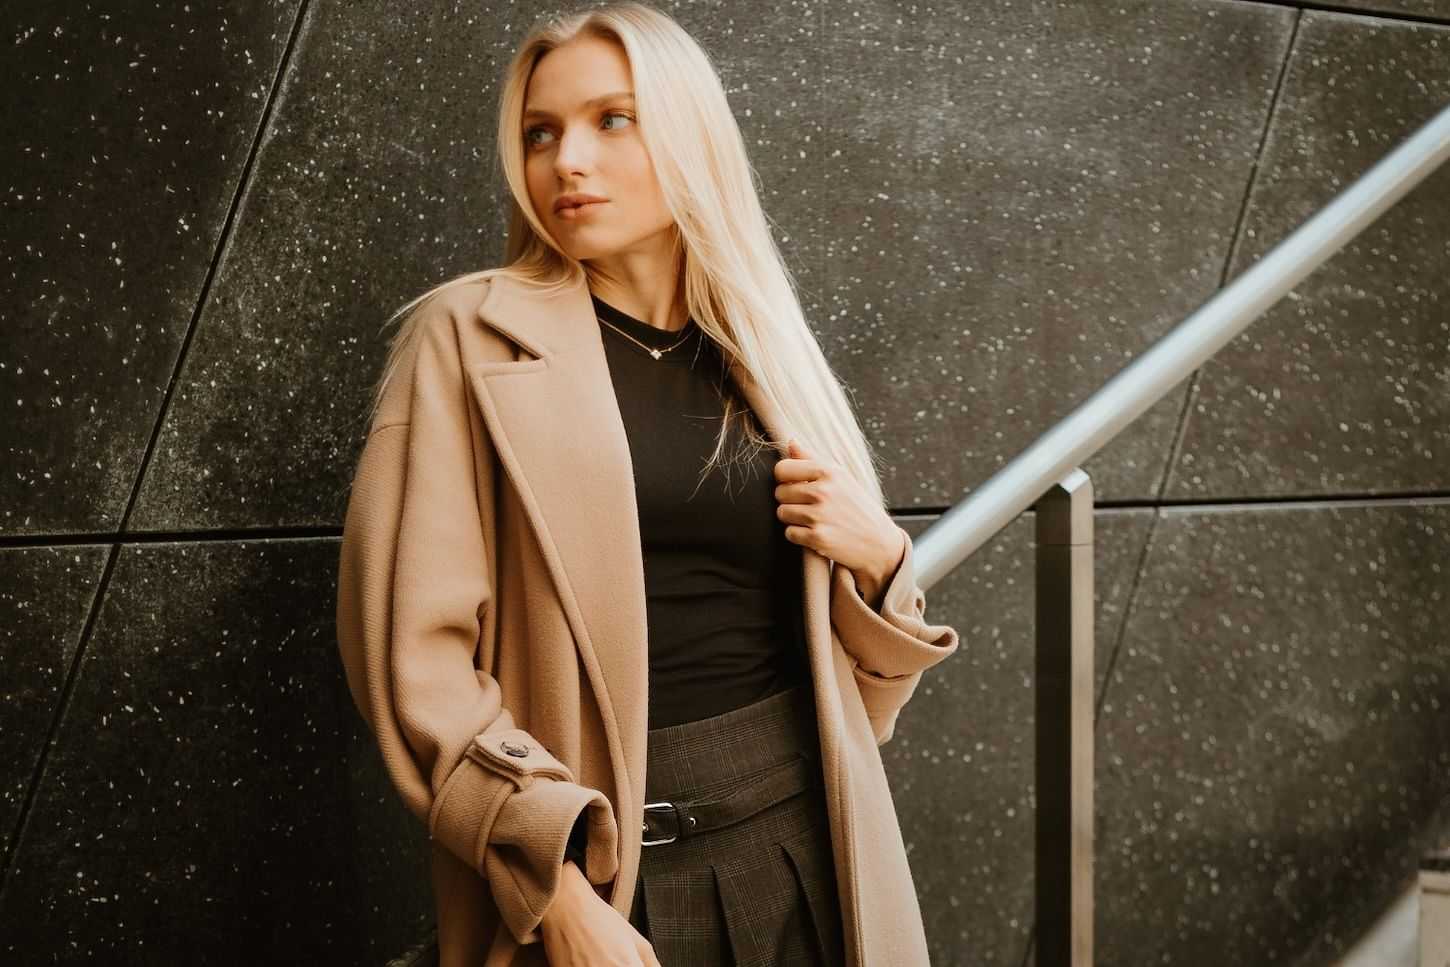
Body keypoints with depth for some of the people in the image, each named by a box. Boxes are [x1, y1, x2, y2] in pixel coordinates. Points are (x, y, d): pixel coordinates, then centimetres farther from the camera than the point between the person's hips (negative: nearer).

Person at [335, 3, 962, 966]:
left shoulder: (761, 356, 9)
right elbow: (418, 656, -11)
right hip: (602, 871, -4)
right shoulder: (470, 339, -4)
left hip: (803, 850, 5)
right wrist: (557, 887, -19)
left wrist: (880, 560, -4)